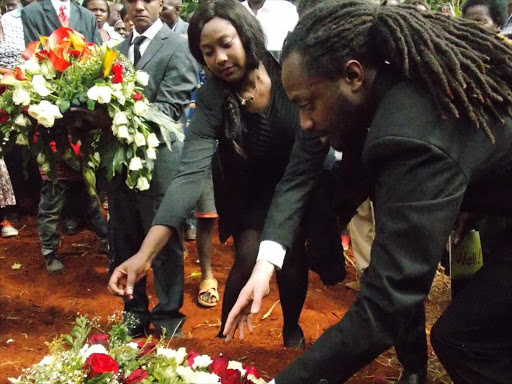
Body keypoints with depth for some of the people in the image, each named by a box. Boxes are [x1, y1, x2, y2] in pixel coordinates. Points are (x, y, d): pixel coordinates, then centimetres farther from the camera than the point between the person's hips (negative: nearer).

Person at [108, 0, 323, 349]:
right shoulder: (212, 98, -24)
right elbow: (191, 173, -32)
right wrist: (145, 253, -41)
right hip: (251, 189, 0)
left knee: (292, 255, -5)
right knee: (248, 257, -11)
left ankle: (292, 328, 25)